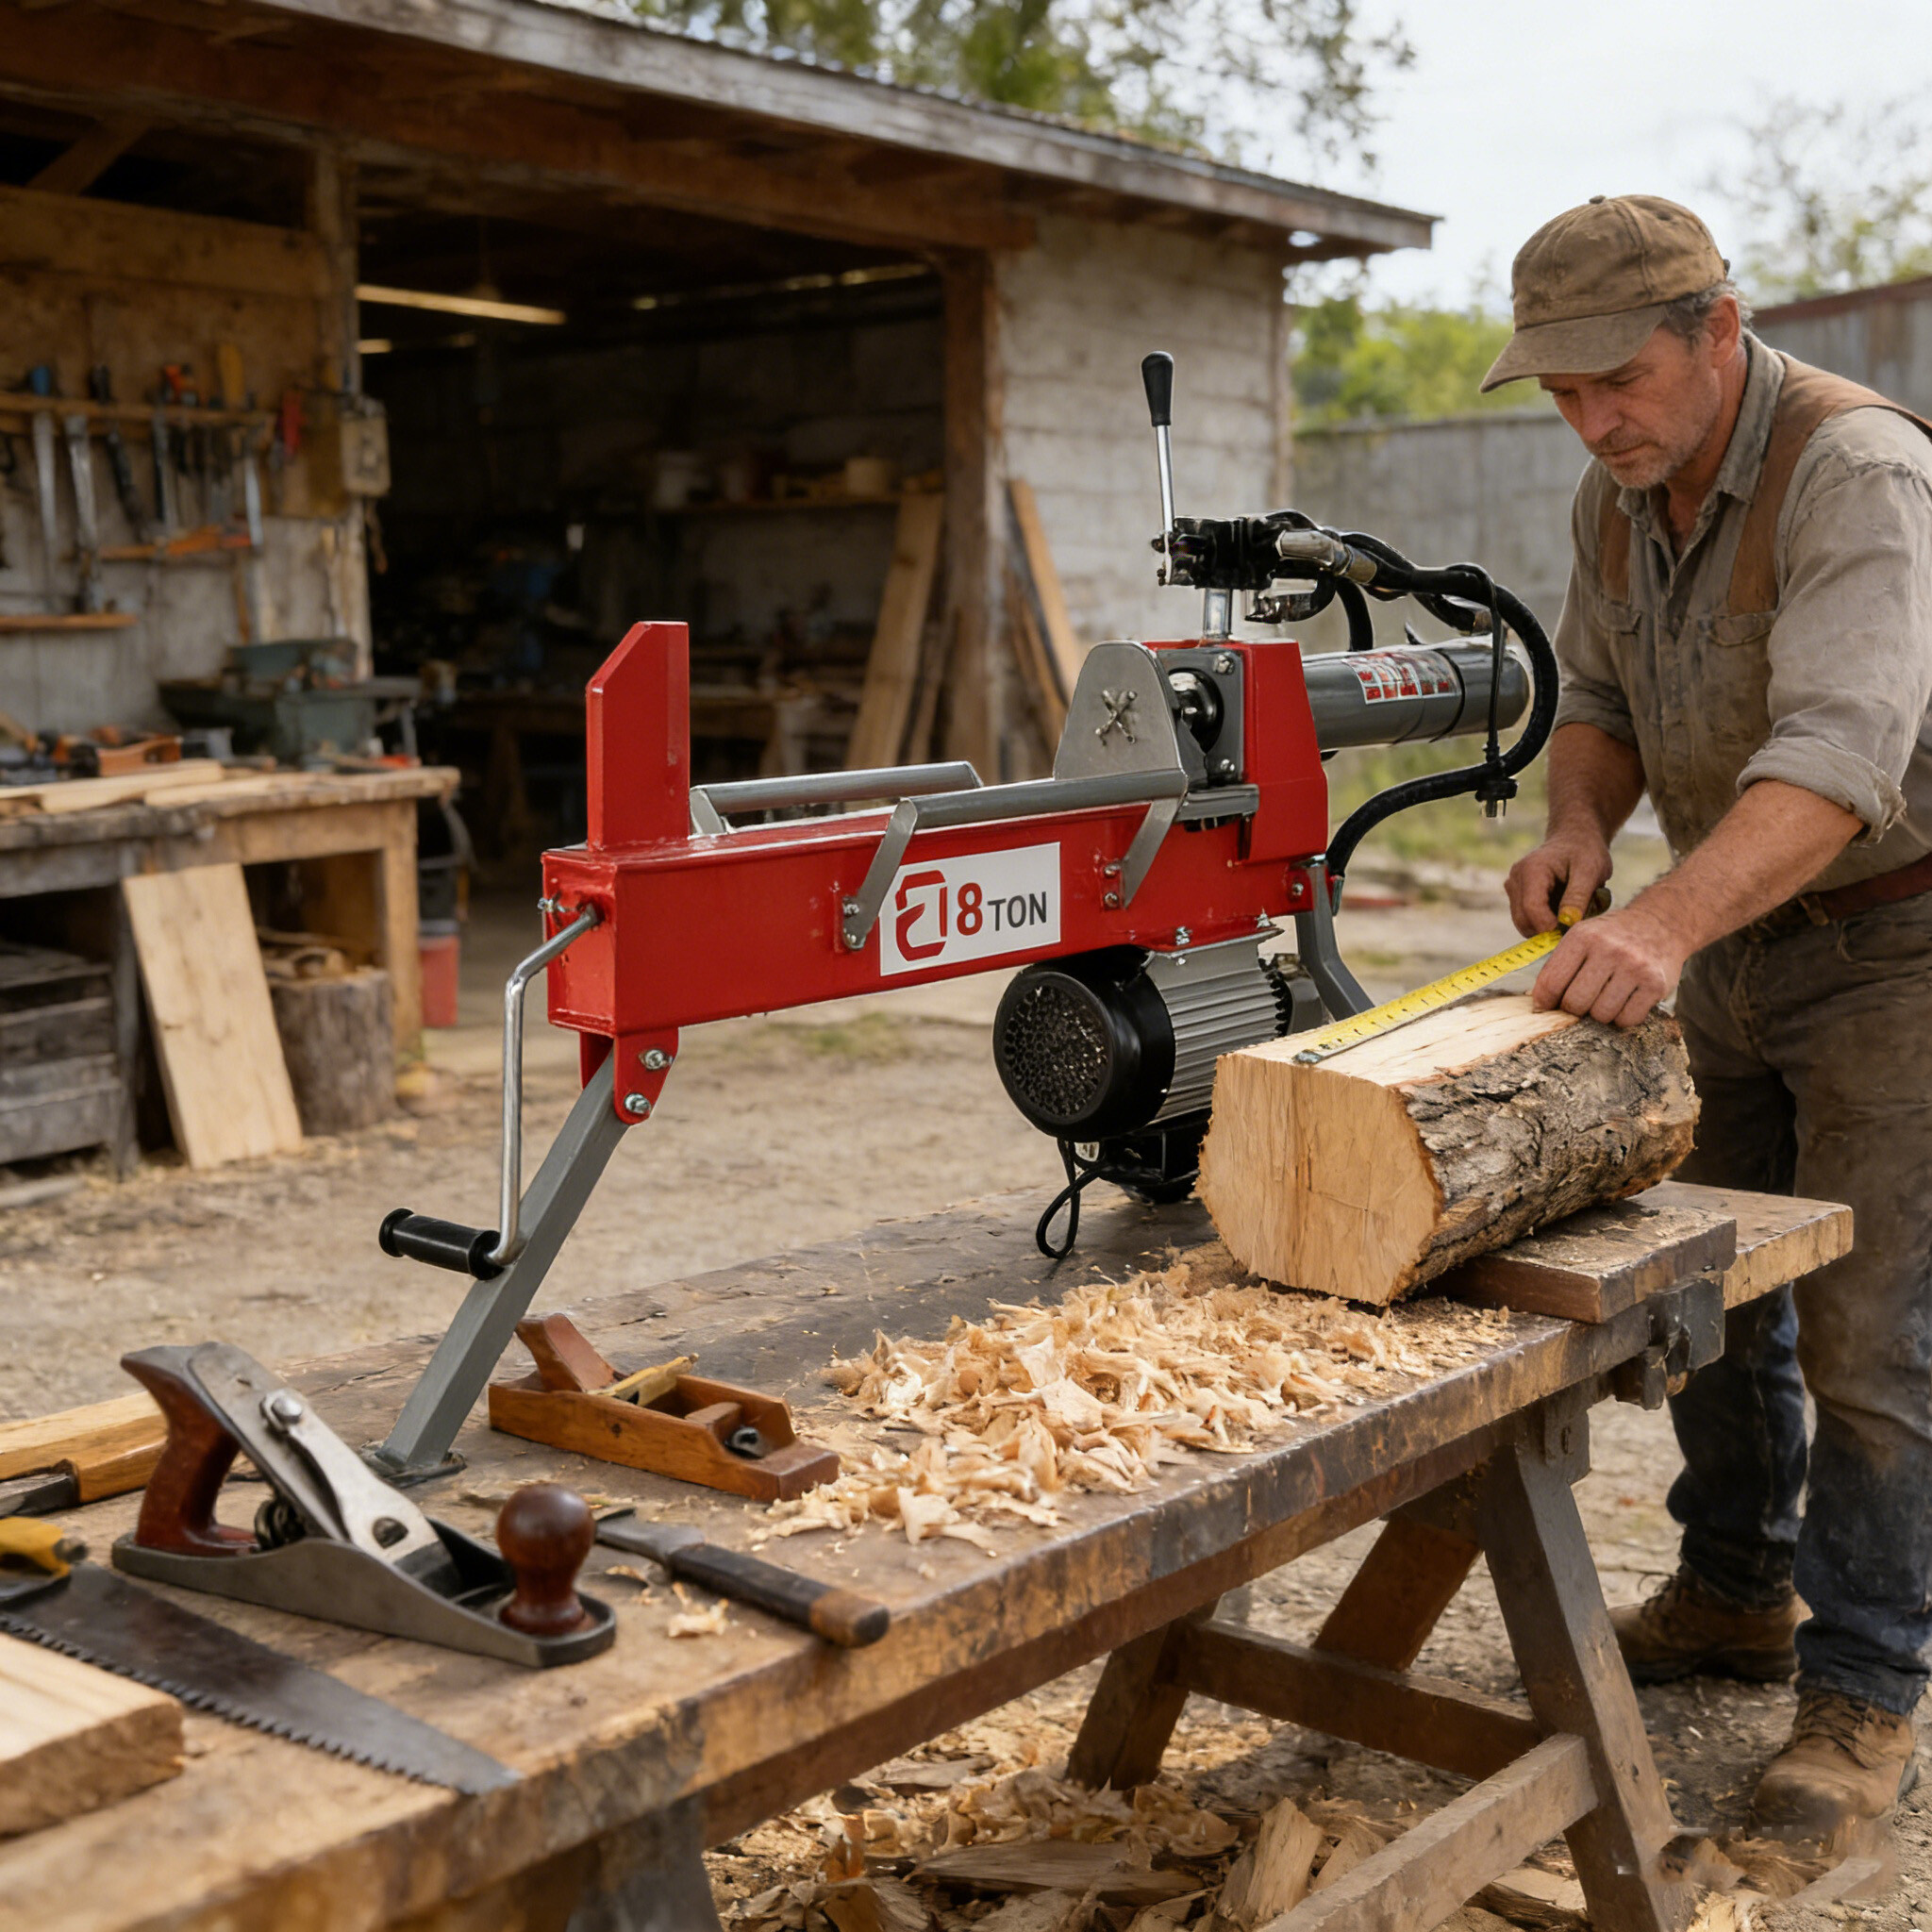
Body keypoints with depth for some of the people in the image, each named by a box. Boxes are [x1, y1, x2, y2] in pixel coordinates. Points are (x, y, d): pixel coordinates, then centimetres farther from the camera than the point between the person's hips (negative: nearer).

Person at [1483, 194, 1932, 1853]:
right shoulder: (1620, 494, 0)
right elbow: (1600, 697, 11)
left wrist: (1666, 925, -52)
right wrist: (1579, 824, -10)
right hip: (1741, 944, 8)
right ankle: (1739, 1595, 34)